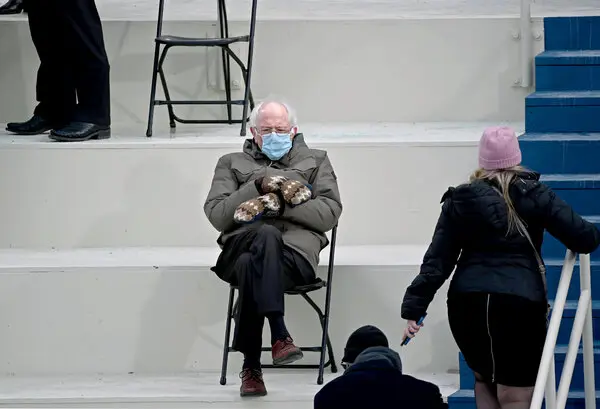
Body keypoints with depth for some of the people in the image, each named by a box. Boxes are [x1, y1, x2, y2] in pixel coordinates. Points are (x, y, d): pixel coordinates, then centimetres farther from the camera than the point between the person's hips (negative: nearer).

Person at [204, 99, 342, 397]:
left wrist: (280, 205, -4)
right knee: (267, 237, -40)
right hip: (241, 244, 0)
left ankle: (251, 367, -41)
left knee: (252, 266, -38)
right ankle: (279, 335, -49)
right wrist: (257, 186, -3)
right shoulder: (232, 164, 28)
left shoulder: (315, 161, 27)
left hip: (297, 248, 0)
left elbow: (330, 213, 8)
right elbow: (216, 215, 10)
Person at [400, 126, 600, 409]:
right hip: (520, 303, -3)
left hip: (467, 302, 3)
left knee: (484, 377, 25)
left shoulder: (460, 201, 6)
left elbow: (438, 260, 2)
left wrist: (414, 308, 3)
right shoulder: (535, 196, 1)